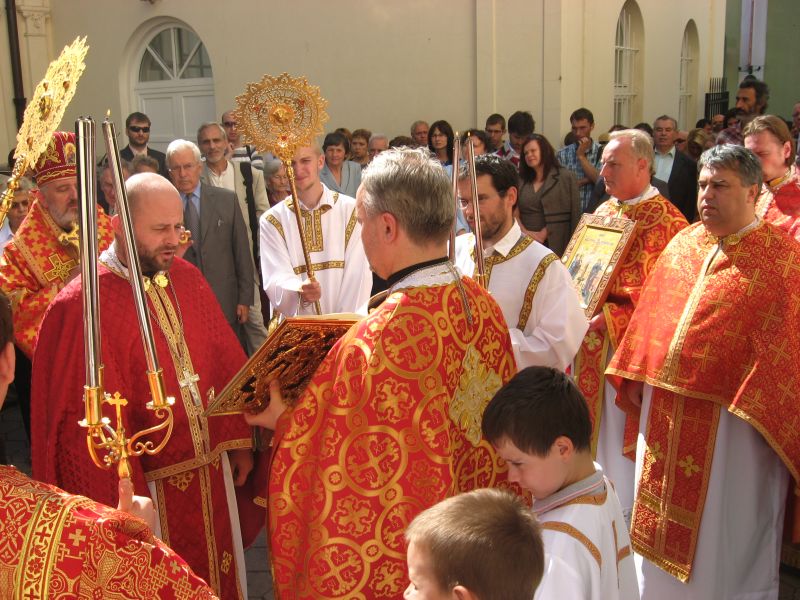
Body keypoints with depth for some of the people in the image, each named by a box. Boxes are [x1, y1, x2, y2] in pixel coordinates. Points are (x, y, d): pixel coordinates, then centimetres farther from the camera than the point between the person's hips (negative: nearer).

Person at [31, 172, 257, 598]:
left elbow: (225, 363, 8)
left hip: (212, 471, 6)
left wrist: (238, 440, 6)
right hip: (150, 488, -6)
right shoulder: (82, 305, -19)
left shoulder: (186, 278, 1)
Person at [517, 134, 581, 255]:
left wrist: (544, 234, -10)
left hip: (554, 244, -3)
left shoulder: (566, 177, 2)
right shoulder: (521, 180, 14)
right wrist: (524, 232, -13)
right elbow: (513, 211, 4)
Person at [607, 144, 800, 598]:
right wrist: (636, 375, 8)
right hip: (666, 410, 6)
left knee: (723, 534, 9)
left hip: (730, 421, -5)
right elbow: (652, 315, 11)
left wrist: (751, 405, -16)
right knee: (664, 525, 19)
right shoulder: (682, 245, 7)